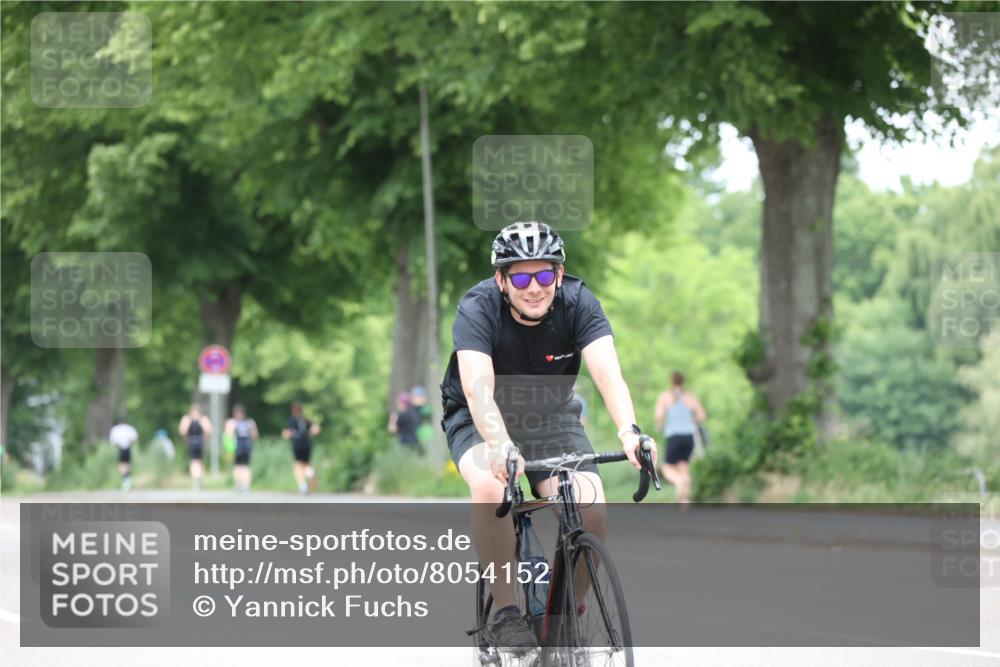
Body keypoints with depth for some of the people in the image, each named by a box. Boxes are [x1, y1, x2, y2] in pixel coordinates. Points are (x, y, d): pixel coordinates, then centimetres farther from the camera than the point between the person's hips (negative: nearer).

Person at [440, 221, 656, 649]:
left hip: (551, 418, 2)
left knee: (590, 509, -23)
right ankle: (505, 611, -19)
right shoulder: (478, 309, -26)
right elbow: (478, 387, -40)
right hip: (481, 421, -2)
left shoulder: (578, 303, -20)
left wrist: (629, 432, -53)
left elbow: (607, 372, -33)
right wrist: (500, 445, -59)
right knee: (491, 487, -35)